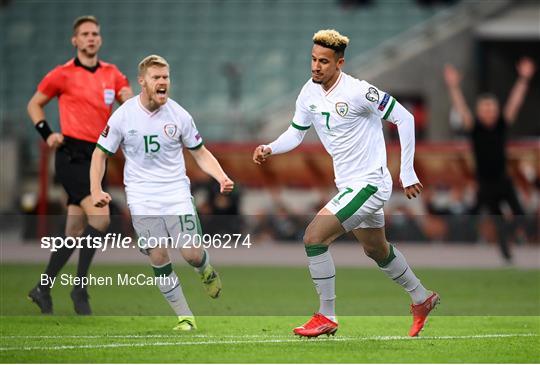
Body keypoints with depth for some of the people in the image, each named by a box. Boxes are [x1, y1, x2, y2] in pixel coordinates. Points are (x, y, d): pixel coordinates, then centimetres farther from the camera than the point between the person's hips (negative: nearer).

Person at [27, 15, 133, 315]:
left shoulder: (112, 74, 11)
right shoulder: (63, 74, -2)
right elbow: (34, 105, 10)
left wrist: (130, 100, -16)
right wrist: (47, 133, -4)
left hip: (95, 157, 6)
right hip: (72, 154, -6)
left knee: (75, 231, 8)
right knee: (100, 216, -21)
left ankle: (42, 289, 20)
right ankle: (80, 288, -14)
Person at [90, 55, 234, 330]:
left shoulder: (179, 115, -1)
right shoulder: (123, 116, -4)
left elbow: (200, 153, 9)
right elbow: (101, 153, 5)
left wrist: (222, 178, -7)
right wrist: (96, 190, -9)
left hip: (176, 192, 0)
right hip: (142, 198, 0)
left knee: (192, 254, -10)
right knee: (158, 259, -8)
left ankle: (207, 273, 28)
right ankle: (184, 316, 5)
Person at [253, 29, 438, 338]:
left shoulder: (358, 91, -22)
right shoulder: (310, 92, 0)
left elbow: (404, 119, -16)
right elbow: (296, 134, 11)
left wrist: (407, 173, -15)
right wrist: (270, 149, -10)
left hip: (369, 184, -9)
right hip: (349, 185, 9)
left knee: (314, 236, -18)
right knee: (377, 250, 25)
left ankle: (326, 317, -6)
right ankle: (422, 299, 47)